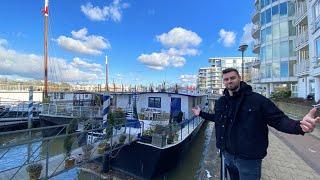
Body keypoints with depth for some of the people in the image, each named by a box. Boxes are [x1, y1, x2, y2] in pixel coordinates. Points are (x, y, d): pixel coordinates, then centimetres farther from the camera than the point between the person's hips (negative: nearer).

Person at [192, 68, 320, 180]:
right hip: (227, 154, 5)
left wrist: (299, 126, -34)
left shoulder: (257, 99, -15)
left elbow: (279, 120, -15)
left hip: (249, 158, -5)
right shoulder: (220, 101, 2)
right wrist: (201, 114, 18)